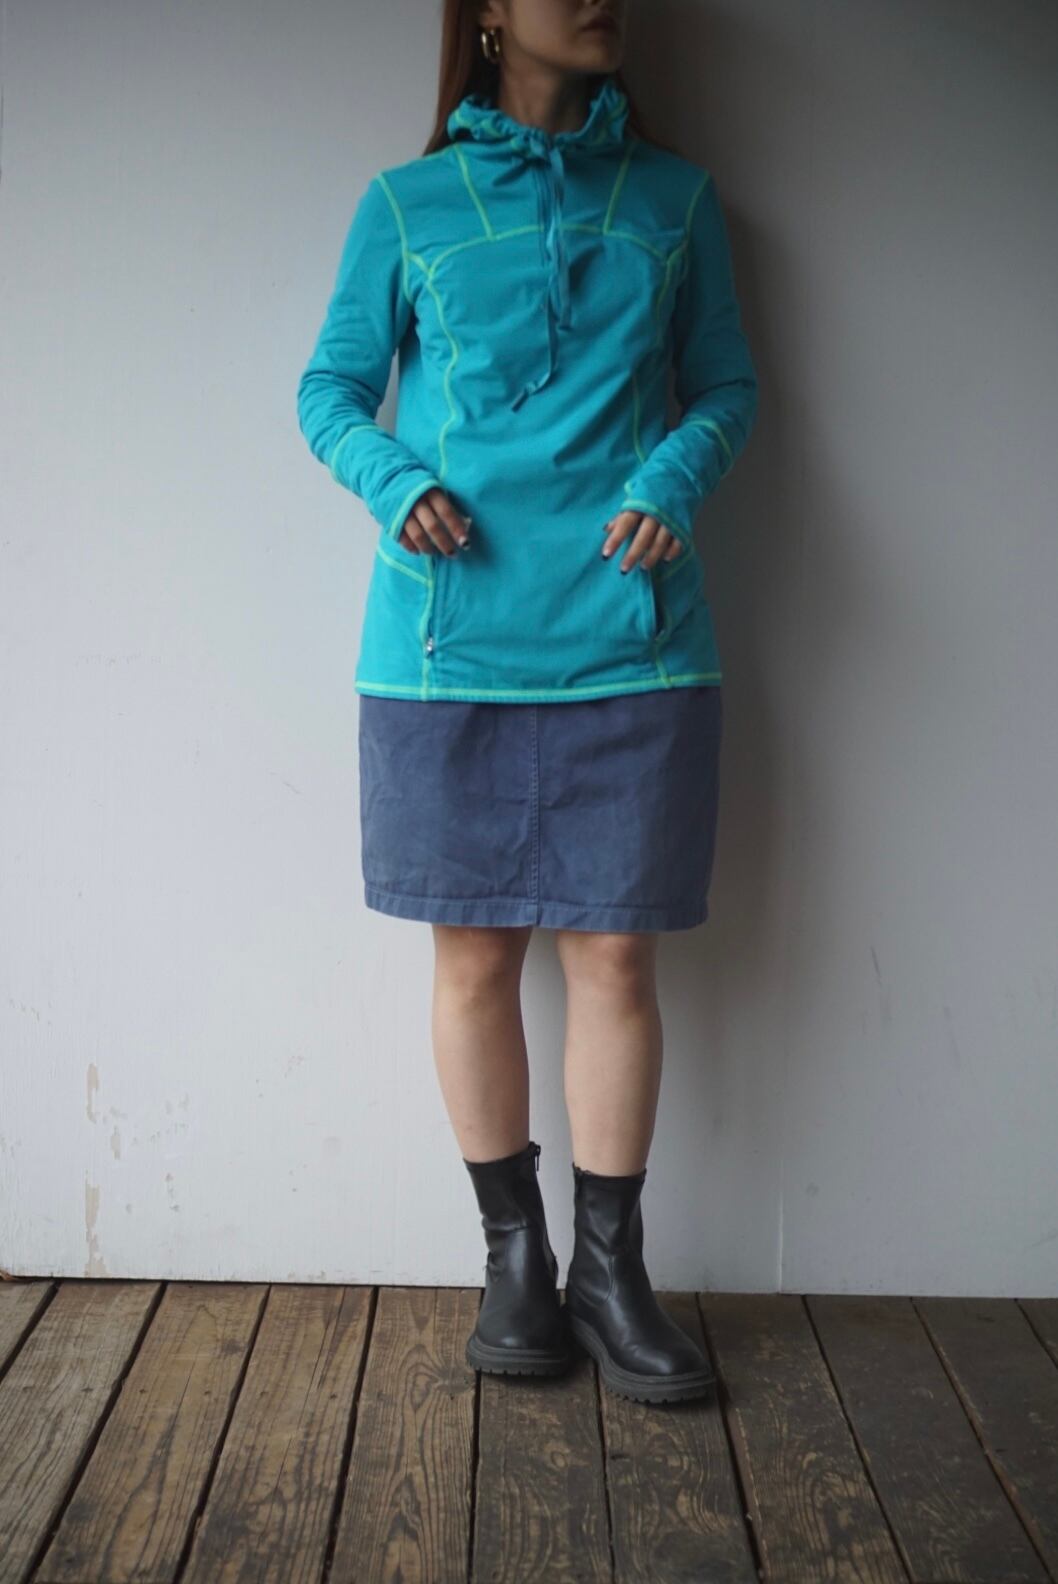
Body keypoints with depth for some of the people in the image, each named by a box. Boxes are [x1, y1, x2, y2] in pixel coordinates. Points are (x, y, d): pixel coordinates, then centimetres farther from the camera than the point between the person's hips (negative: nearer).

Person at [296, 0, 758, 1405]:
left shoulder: (673, 195, 12)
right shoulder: (405, 205, 8)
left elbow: (727, 385, 13)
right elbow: (330, 390, 10)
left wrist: (673, 484, -7)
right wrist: (395, 479, -11)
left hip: (628, 638, 1)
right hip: (450, 640, 0)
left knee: (615, 957, 1)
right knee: (474, 956, 4)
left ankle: (611, 1267, 15)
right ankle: (515, 1251, 20)